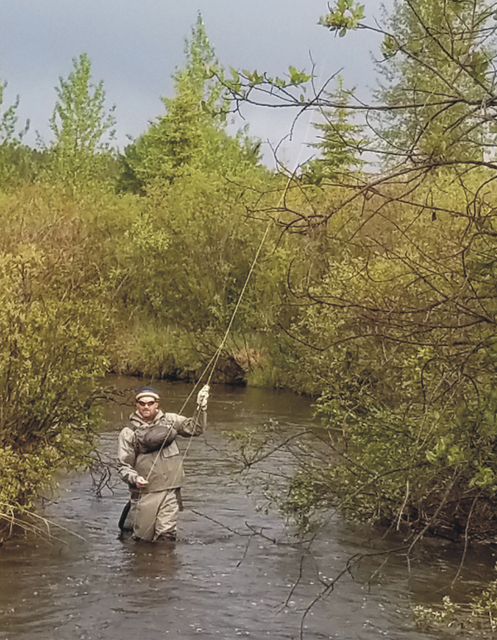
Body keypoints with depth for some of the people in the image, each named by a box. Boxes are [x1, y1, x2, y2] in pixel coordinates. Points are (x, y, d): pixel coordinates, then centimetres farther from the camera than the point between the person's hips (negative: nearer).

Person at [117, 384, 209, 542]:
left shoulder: (169, 420, 8)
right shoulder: (129, 432, -1)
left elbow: (195, 428, 11)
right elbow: (123, 465, -3)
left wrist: (201, 407, -3)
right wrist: (134, 478, -22)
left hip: (169, 490, 2)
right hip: (145, 491, -2)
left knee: (167, 535, -3)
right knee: (143, 536, 5)